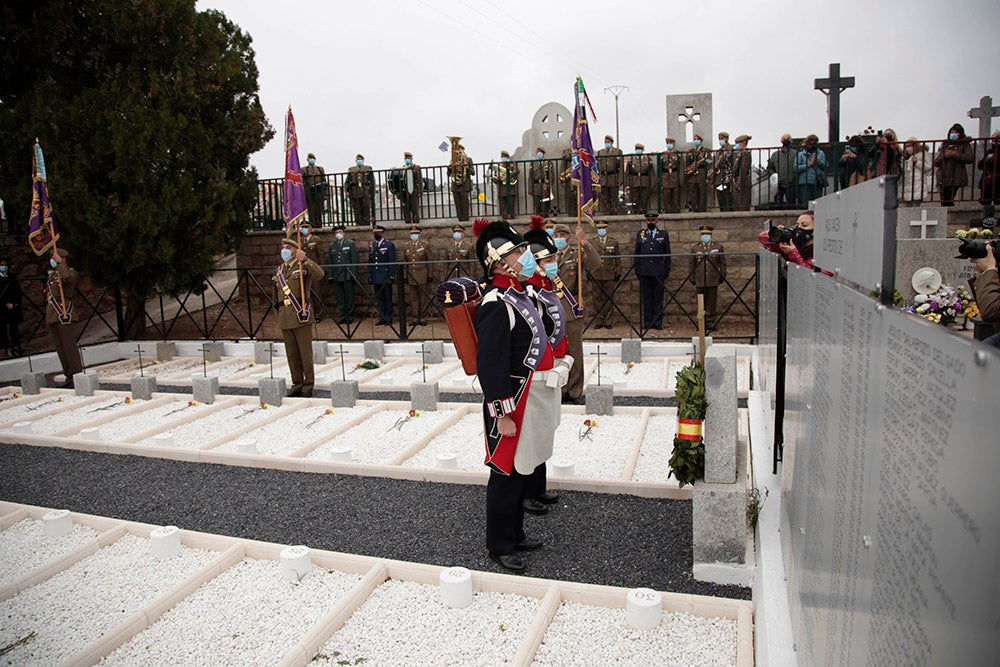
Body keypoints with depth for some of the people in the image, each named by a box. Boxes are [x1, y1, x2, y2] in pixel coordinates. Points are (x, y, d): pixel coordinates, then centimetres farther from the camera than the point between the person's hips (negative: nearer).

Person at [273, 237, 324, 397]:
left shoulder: (303, 266, -3)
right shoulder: (279, 270, 17)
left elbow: (319, 274, -24)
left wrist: (305, 259, -30)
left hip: (301, 316, -6)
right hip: (285, 318, 6)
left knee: (305, 353, 0)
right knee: (291, 354, 11)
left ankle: (308, 385, 9)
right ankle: (297, 383, 22)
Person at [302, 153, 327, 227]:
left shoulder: (320, 169, 16)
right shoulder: (303, 170, 8)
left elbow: (324, 182, 13)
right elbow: (302, 183, 3)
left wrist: (325, 195, 5)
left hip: (319, 193, 2)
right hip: (310, 194, -2)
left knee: (319, 213, 2)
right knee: (312, 214, -5)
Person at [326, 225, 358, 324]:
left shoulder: (350, 244, 5)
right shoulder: (331, 246, 14)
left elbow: (354, 260, 0)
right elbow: (329, 262, 13)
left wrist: (353, 274, -7)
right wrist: (330, 276, 6)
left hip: (348, 276, -3)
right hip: (336, 276, 3)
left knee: (349, 297, 0)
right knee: (339, 297, 4)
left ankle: (350, 316, 9)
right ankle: (343, 316, 11)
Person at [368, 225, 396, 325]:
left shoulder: (389, 244, -2)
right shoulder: (371, 246, 13)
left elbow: (392, 262, -6)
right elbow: (369, 262, 16)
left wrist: (391, 276, -12)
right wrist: (369, 275, 10)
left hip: (385, 277, -5)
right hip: (376, 277, 5)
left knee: (387, 297, 1)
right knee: (379, 298, 7)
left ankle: (388, 318, 8)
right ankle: (382, 317, 13)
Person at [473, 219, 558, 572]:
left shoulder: (518, 292, 10)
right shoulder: (496, 306, -21)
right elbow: (490, 366, -23)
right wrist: (502, 415, -22)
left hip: (532, 402, 10)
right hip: (514, 405, -10)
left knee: (523, 470, 20)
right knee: (507, 475, 3)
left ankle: (514, 534, 36)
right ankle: (500, 546, 20)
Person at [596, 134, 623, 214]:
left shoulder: (618, 151, 8)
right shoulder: (600, 152, 15)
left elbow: (621, 167, 2)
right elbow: (598, 167, 13)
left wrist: (620, 180, -7)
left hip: (613, 178, -2)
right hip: (603, 180, 2)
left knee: (614, 199, 0)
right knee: (604, 199, -1)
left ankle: (614, 215, 4)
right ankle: (606, 215, 2)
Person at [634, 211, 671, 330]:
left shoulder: (663, 234, 7)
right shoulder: (640, 233, 9)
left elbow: (667, 254, 9)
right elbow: (636, 253, 11)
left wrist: (667, 270, 4)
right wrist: (637, 269, 6)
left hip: (658, 271, -1)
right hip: (644, 271, 1)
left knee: (658, 298, 1)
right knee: (646, 298, 3)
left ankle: (657, 323, 7)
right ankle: (647, 322, 9)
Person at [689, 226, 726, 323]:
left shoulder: (718, 247, 5)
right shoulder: (695, 248, 7)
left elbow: (722, 263, 8)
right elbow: (692, 264, 11)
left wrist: (722, 275, 3)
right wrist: (692, 277, 8)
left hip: (713, 280, -1)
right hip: (700, 280, 1)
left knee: (712, 299, 2)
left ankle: (710, 317, 9)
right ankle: (702, 319, 10)